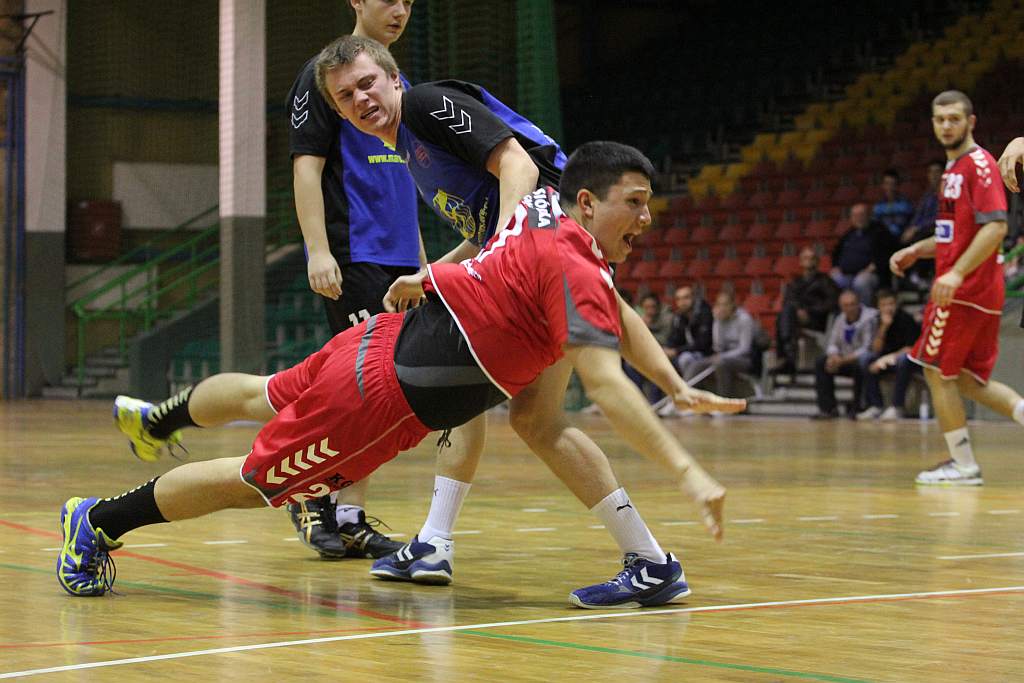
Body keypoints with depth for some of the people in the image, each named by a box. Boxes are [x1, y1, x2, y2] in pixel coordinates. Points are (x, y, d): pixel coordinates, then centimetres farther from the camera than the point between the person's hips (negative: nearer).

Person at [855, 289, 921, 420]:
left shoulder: (906, 319, -16)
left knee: (903, 360, -39)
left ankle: (896, 407, -37)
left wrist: (889, 357, -26)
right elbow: (876, 349, -4)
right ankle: (875, 407, -17)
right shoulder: (881, 320, 2)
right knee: (867, 361, -14)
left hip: (910, 357, -7)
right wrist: (884, 327, -17)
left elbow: (911, 348, -19)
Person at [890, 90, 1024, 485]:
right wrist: (917, 251, 18)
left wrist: (957, 273, -28)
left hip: (965, 289, -10)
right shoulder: (954, 167, 19)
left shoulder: (979, 164, -12)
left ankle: (963, 466, 6)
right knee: (968, 378, 12)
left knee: (938, 372, -1)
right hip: (980, 291, 10)